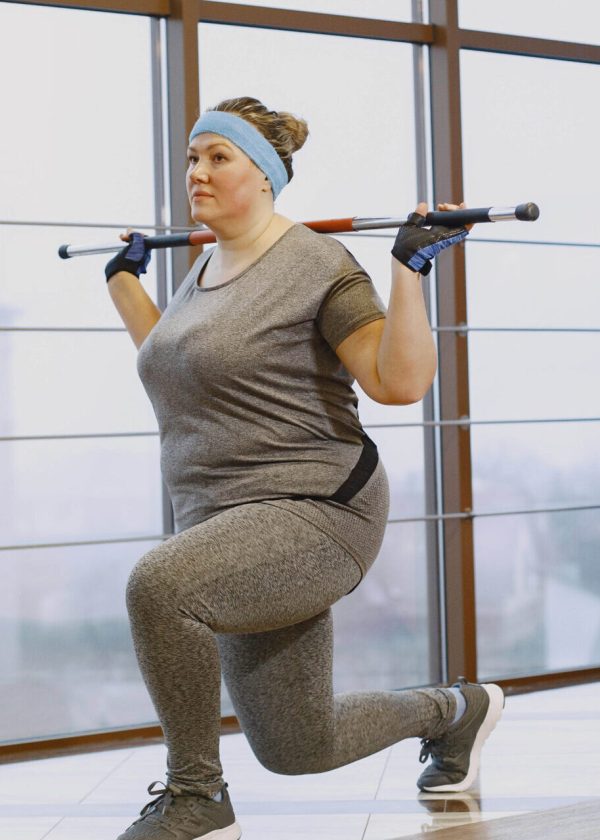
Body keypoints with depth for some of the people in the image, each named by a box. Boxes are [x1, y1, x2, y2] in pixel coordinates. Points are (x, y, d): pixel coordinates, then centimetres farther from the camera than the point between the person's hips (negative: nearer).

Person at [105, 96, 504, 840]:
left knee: (159, 583, -36)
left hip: (315, 513, -9)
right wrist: (124, 280, 31)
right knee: (297, 750, 13)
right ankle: (453, 710, 40)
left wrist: (408, 268, -25)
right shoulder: (210, 267, 13)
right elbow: (177, 364, 30)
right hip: (230, 527, 9)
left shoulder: (315, 266, -11)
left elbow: (400, 382, -19)